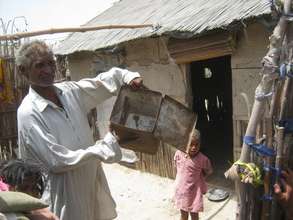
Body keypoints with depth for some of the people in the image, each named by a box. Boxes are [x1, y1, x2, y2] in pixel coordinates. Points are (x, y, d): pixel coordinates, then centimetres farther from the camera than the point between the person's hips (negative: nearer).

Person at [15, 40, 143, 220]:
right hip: (65, 193, -6)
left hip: (94, 183, 6)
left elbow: (105, 80, 11)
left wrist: (129, 76, -10)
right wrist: (107, 145, -22)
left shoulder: (70, 91, -1)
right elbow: (57, 162, -22)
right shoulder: (28, 113, -18)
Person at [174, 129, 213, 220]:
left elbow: (208, 172, -2)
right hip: (181, 190, 3)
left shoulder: (202, 159, -21)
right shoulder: (179, 153, -14)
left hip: (194, 191, -2)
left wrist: (197, 178, -3)